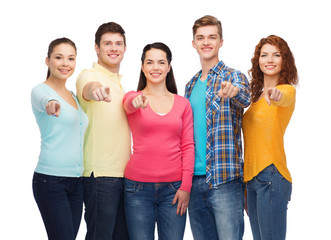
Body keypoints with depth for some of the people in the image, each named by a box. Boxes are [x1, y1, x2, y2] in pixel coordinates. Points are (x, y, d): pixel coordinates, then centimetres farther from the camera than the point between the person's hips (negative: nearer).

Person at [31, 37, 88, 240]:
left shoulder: (73, 96, 16)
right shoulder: (40, 90, -6)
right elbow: (43, 100, -32)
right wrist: (52, 103, -54)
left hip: (76, 181, 7)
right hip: (51, 181, -7)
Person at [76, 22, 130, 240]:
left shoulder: (120, 82, 18)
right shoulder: (90, 75, -6)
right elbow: (88, 89, -31)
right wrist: (95, 90, -56)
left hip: (125, 173, 8)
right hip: (101, 174, -7)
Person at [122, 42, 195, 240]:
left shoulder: (182, 103, 10)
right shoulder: (133, 98, 6)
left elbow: (188, 146, 7)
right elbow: (129, 103, -19)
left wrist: (186, 186, -2)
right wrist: (137, 102, -43)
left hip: (173, 188, 1)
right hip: (139, 186, -1)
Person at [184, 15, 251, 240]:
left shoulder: (234, 77, -1)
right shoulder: (191, 85, 16)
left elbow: (245, 98, -25)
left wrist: (234, 91, -49)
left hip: (225, 180, -5)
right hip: (195, 180, 6)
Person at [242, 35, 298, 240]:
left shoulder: (287, 89, -3)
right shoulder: (256, 96, 19)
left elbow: (284, 98, -30)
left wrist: (276, 95, -49)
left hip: (271, 176, -7)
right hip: (252, 178, 7)